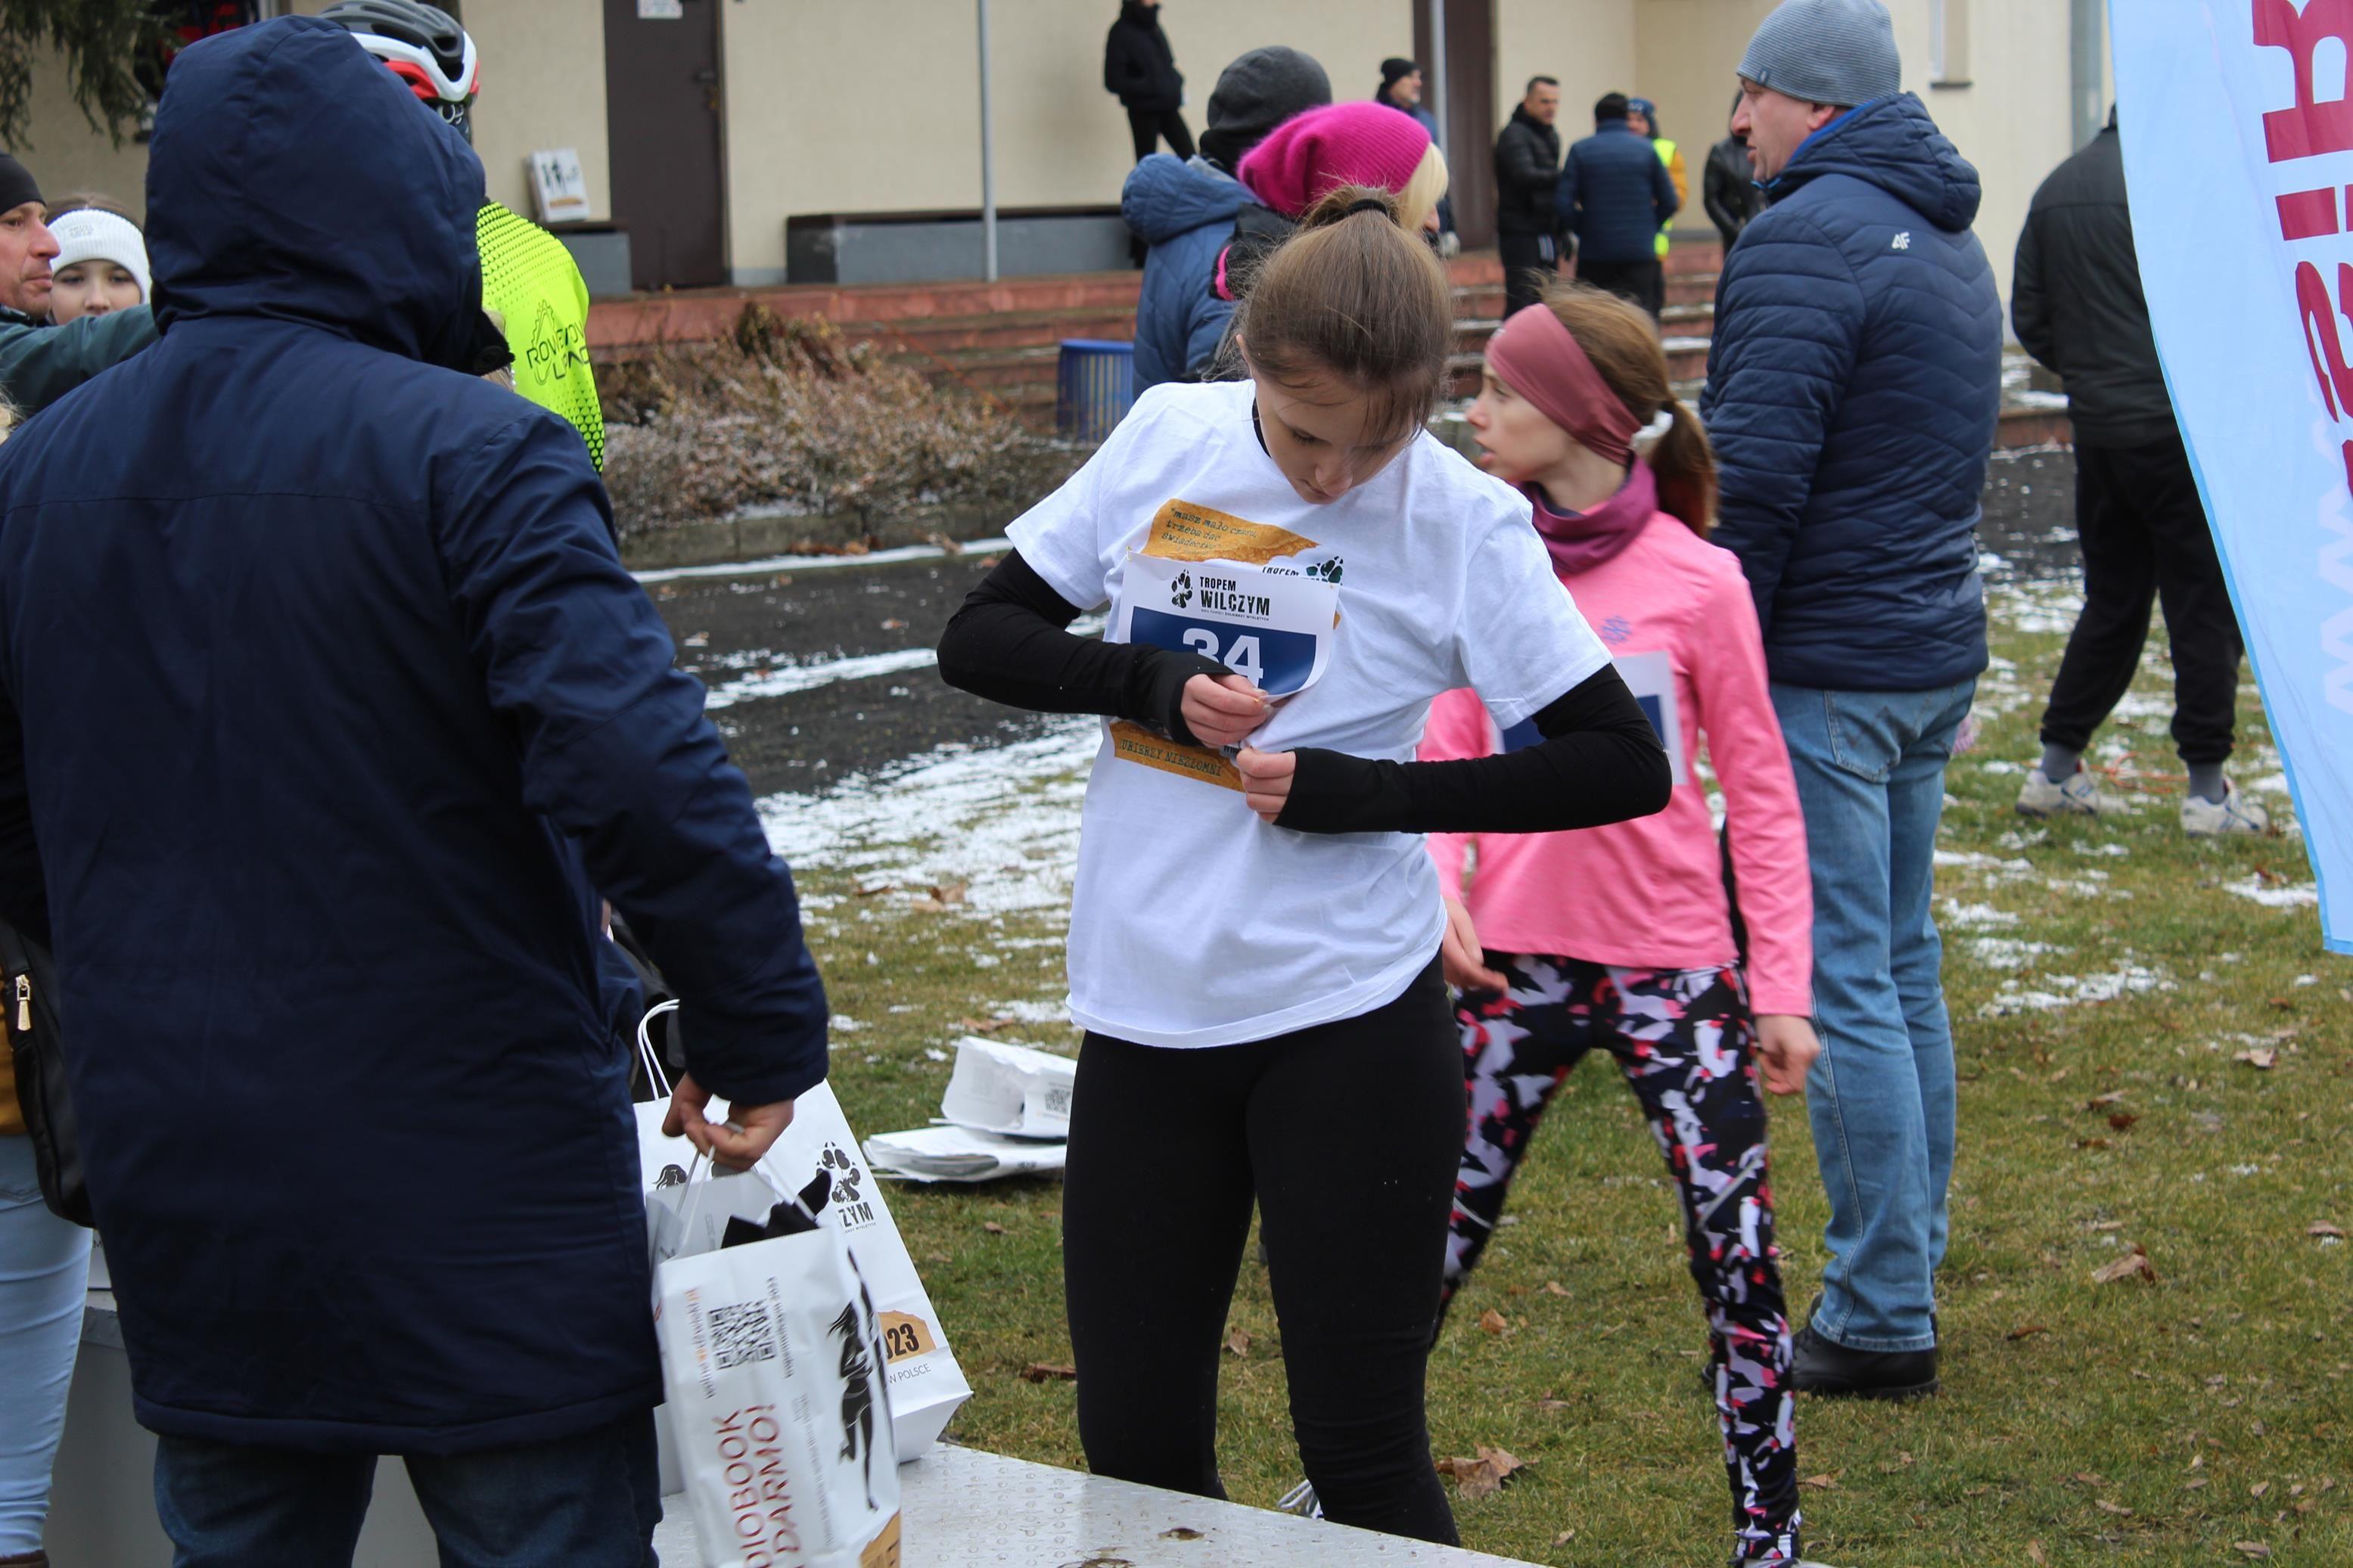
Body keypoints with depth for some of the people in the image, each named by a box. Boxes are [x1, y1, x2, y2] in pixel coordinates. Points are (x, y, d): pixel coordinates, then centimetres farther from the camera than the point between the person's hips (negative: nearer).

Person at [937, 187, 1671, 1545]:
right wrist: (1153, 684, -12)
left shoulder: (1463, 523, -10)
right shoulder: (1166, 440, 0)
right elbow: (979, 639, 6)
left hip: (1350, 1023, -4)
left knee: (1364, 1456, 2)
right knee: (1136, 1452, 10)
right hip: (1147, 1013, 4)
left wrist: (1360, 792, -16)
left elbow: (1626, 766, -10)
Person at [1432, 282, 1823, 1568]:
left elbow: (1759, 790, -3)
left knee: (1739, 1262, 0)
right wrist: (1438, 882, -14)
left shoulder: (1697, 581, -8)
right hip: (1517, 961, 2)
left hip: (1674, 970, -2)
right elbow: (1445, 753, 5)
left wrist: (1782, 988, -4)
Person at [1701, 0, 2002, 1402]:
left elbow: (1755, 479, -20)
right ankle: (1910, 1273, 23)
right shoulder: (1949, 239, 16)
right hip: (1937, 655, 10)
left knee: (1840, 986, -6)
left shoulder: (1805, 241, -15)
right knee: (1905, 969, 15)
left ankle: (1882, 1321, -3)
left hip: (1826, 663, -10)